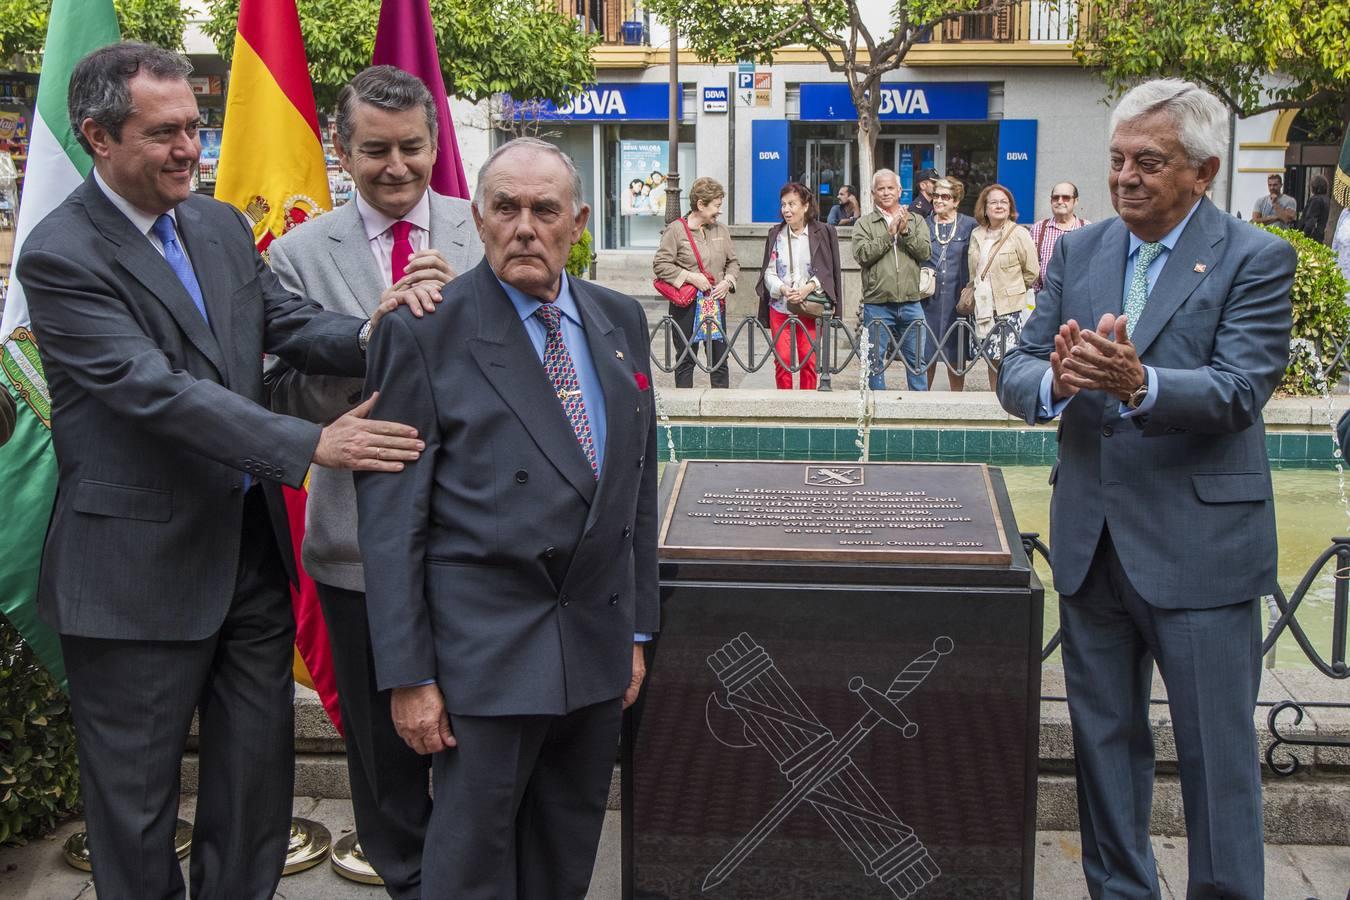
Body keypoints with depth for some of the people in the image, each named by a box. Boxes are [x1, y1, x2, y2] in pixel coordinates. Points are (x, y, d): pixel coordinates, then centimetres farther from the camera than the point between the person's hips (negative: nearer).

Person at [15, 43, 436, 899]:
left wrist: (366, 334, -22)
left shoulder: (222, 225, 8)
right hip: (140, 569, -6)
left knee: (259, 765, 17)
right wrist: (311, 444, -29)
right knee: (137, 792, 10)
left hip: (251, 544, 7)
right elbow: (153, 389, -24)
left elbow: (287, 319, 1)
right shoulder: (61, 256, -15)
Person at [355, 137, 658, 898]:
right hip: (486, 652, -5)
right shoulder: (426, 331, -9)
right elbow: (391, 515, -10)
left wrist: (638, 627, 11)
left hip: (598, 644, 5)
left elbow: (638, 483, 11)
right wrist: (407, 673, -11)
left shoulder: (621, 321, 7)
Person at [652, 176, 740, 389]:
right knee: (686, 360, 3)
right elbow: (660, 264, -10)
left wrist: (728, 281, -2)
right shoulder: (676, 230, -7)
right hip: (687, 305, -5)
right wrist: (690, 277, -16)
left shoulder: (721, 230, 10)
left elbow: (733, 262, 18)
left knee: (720, 359, 7)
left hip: (716, 304, 5)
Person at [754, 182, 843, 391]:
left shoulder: (822, 233, 1)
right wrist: (782, 289, -14)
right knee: (782, 360, -2)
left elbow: (827, 271, -1)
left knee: (809, 361, -1)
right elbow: (768, 272, 6)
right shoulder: (776, 235, 9)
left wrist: (808, 288, -18)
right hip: (780, 308, 2)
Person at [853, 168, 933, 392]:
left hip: (911, 303, 2)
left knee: (917, 360, 7)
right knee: (875, 361, 6)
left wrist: (906, 232, -12)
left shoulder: (916, 220, 10)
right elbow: (862, 255, -11)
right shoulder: (864, 224, 4)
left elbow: (925, 251, -2)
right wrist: (889, 235, -12)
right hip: (877, 304, -1)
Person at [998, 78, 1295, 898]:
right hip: (1093, 541, 5)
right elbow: (1016, 373, -1)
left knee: (1217, 751, 5)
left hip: (1200, 545, -5)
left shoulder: (1256, 260, -7)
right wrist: (1054, 381, -25)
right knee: (1105, 738, 16)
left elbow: (1241, 390, -19)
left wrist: (1140, 384, -37)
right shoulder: (1078, 252, 7)